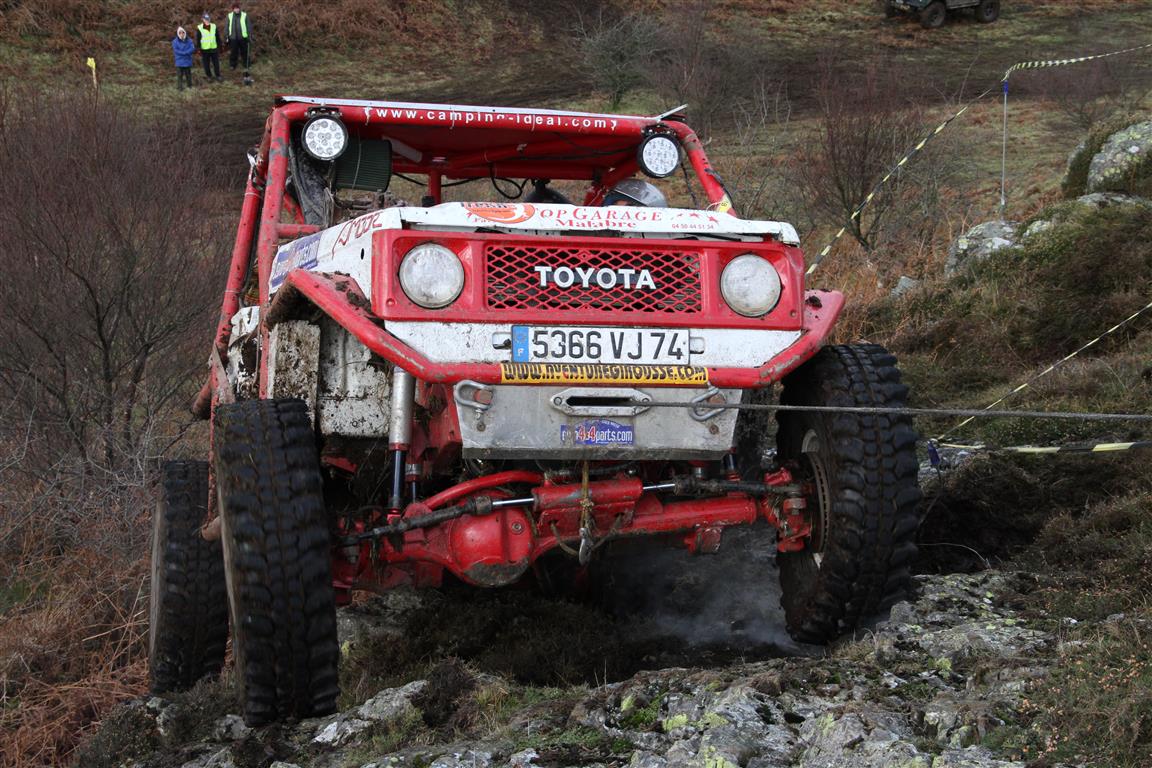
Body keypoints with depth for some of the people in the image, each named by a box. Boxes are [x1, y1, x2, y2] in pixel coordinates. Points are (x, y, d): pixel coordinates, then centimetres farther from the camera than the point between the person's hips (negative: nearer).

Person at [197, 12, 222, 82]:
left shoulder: (214, 27, 2)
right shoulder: (199, 28, -6)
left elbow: (218, 38, 10)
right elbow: (198, 40, -2)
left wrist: (219, 47, 8)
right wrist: (199, 50, -6)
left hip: (214, 49, 2)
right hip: (205, 50, -2)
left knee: (216, 63, 6)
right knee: (206, 64, 7)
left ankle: (218, 76, 19)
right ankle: (209, 76, 22)